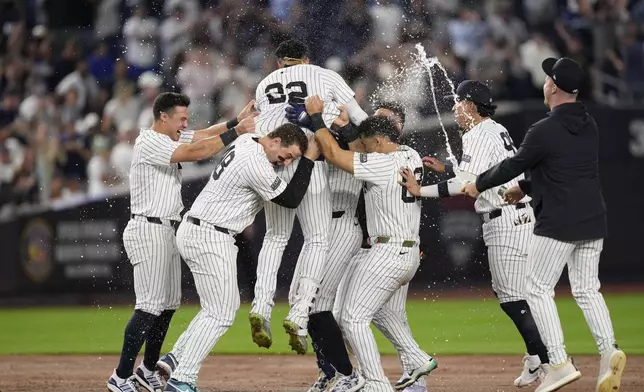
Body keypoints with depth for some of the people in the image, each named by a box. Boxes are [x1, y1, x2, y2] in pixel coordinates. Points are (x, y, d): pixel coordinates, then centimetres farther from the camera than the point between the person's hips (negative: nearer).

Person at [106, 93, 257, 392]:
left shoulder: (171, 138, 14)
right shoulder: (150, 143, -16)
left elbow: (203, 135, 11)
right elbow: (195, 152, -26)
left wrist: (237, 120, -4)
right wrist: (236, 132, -26)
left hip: (166, 232, 10)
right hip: (148, 230, -10)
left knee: (169, 303, 13)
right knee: (151, 305, -12)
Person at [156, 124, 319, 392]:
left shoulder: (246, 141, 7)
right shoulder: (256, 164, -21)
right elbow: (291, 199, -12)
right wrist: (309, 159, -7)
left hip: (193, 231, 10)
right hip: (209, 238, -10)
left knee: (227, 305, 18)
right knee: (220, 313, -7)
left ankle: (175, 359, 16)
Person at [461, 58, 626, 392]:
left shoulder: (544, 131, -16)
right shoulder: (589, 126, 8)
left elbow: (512, 166, -5)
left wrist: (479, 185, 13)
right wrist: (526, 188, 30)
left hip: (558, 223, -7)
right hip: (593, 221, 7)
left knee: (539, 290, 3)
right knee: (587, 290, 13)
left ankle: (559, 363, -8)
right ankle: (608, 349, -9)